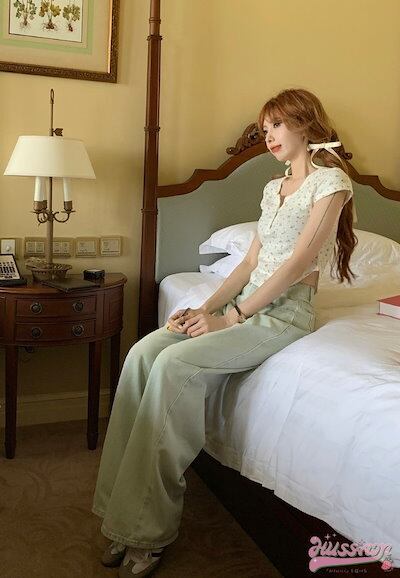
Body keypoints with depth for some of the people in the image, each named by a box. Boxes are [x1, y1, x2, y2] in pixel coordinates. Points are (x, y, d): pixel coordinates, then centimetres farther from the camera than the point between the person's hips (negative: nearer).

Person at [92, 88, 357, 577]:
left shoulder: (331, 180, -3)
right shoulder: (274, 188, 21)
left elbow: (299, 261, -13)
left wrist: (230, 316, -15)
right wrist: (206, 308, 0)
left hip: (284, 312, -7)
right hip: (246, 303, 7)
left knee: (175, 364, -28)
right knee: (144, 352, -17)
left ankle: (148, 530, -17)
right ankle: (129, 515, -14)